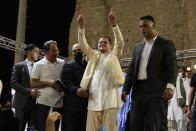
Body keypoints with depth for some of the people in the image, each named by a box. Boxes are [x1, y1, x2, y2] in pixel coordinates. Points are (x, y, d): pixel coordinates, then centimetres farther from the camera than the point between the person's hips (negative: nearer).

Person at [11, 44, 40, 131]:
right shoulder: (18, 66, 1)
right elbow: (13, 84, -8)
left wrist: (37, 92, -4)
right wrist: (29, 91, -17)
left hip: (35, 102, 3)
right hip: (22, 103, -3)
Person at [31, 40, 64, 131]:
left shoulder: (62, 63, 7)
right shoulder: (39, 65, -1)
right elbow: (33, 84, -4)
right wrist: (49, 83, -14)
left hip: (58, 103, 3)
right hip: (43, 103, -3)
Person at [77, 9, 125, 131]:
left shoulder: (114, 55, 14)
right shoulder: (93, 55, 22)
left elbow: (120, 43, -1)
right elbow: (83, 44, 12)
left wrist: (114, 24, -12)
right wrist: (81, 27, -2)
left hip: (109, 99, -3)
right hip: (93, 99, 3)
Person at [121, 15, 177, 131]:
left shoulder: (166, 44, 4)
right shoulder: (138, 46, 20)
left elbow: (172, 67, -5)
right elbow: (131, 69, 18)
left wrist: (170, 86, -20)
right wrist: (126, 89, 9)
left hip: (157, 91, -5)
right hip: (139, 91, 5)